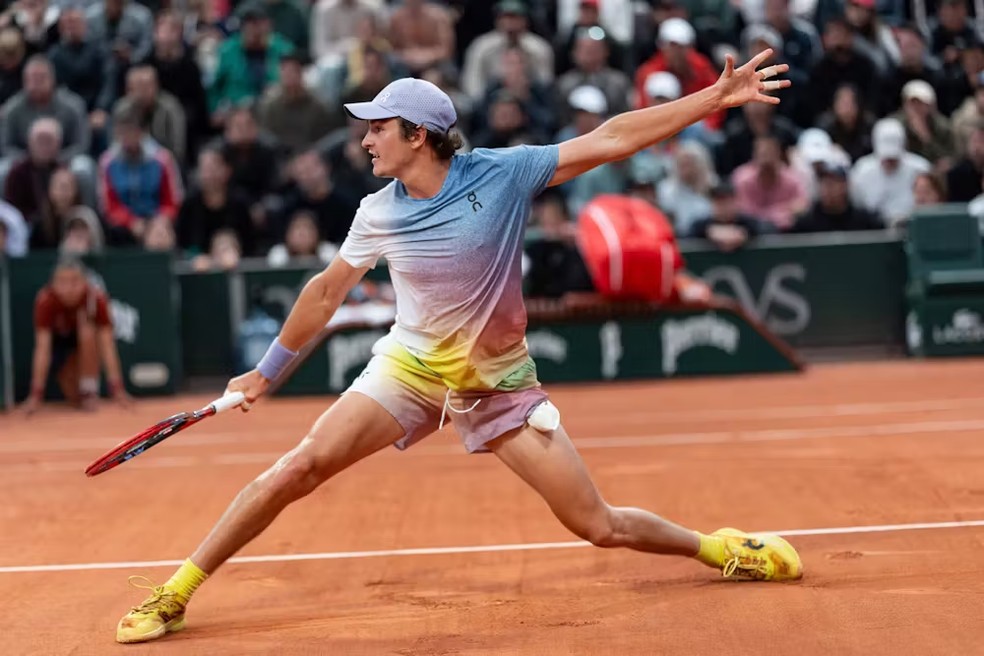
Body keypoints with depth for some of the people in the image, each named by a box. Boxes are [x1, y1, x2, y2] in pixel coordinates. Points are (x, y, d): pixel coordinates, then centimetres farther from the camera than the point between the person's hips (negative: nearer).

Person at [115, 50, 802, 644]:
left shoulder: (503, 173, -15)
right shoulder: (379, 215, -7)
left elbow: (611, 138, -16)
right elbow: (326, 292, 9)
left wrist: (716, 97, -21)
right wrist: (268, 370, 16)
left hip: (500, 381, -2)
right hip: (410, 368, 2)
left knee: (599, 526, -5)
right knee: (297, 468, -14)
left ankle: (717, 546, 22)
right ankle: (176, 594, -4)